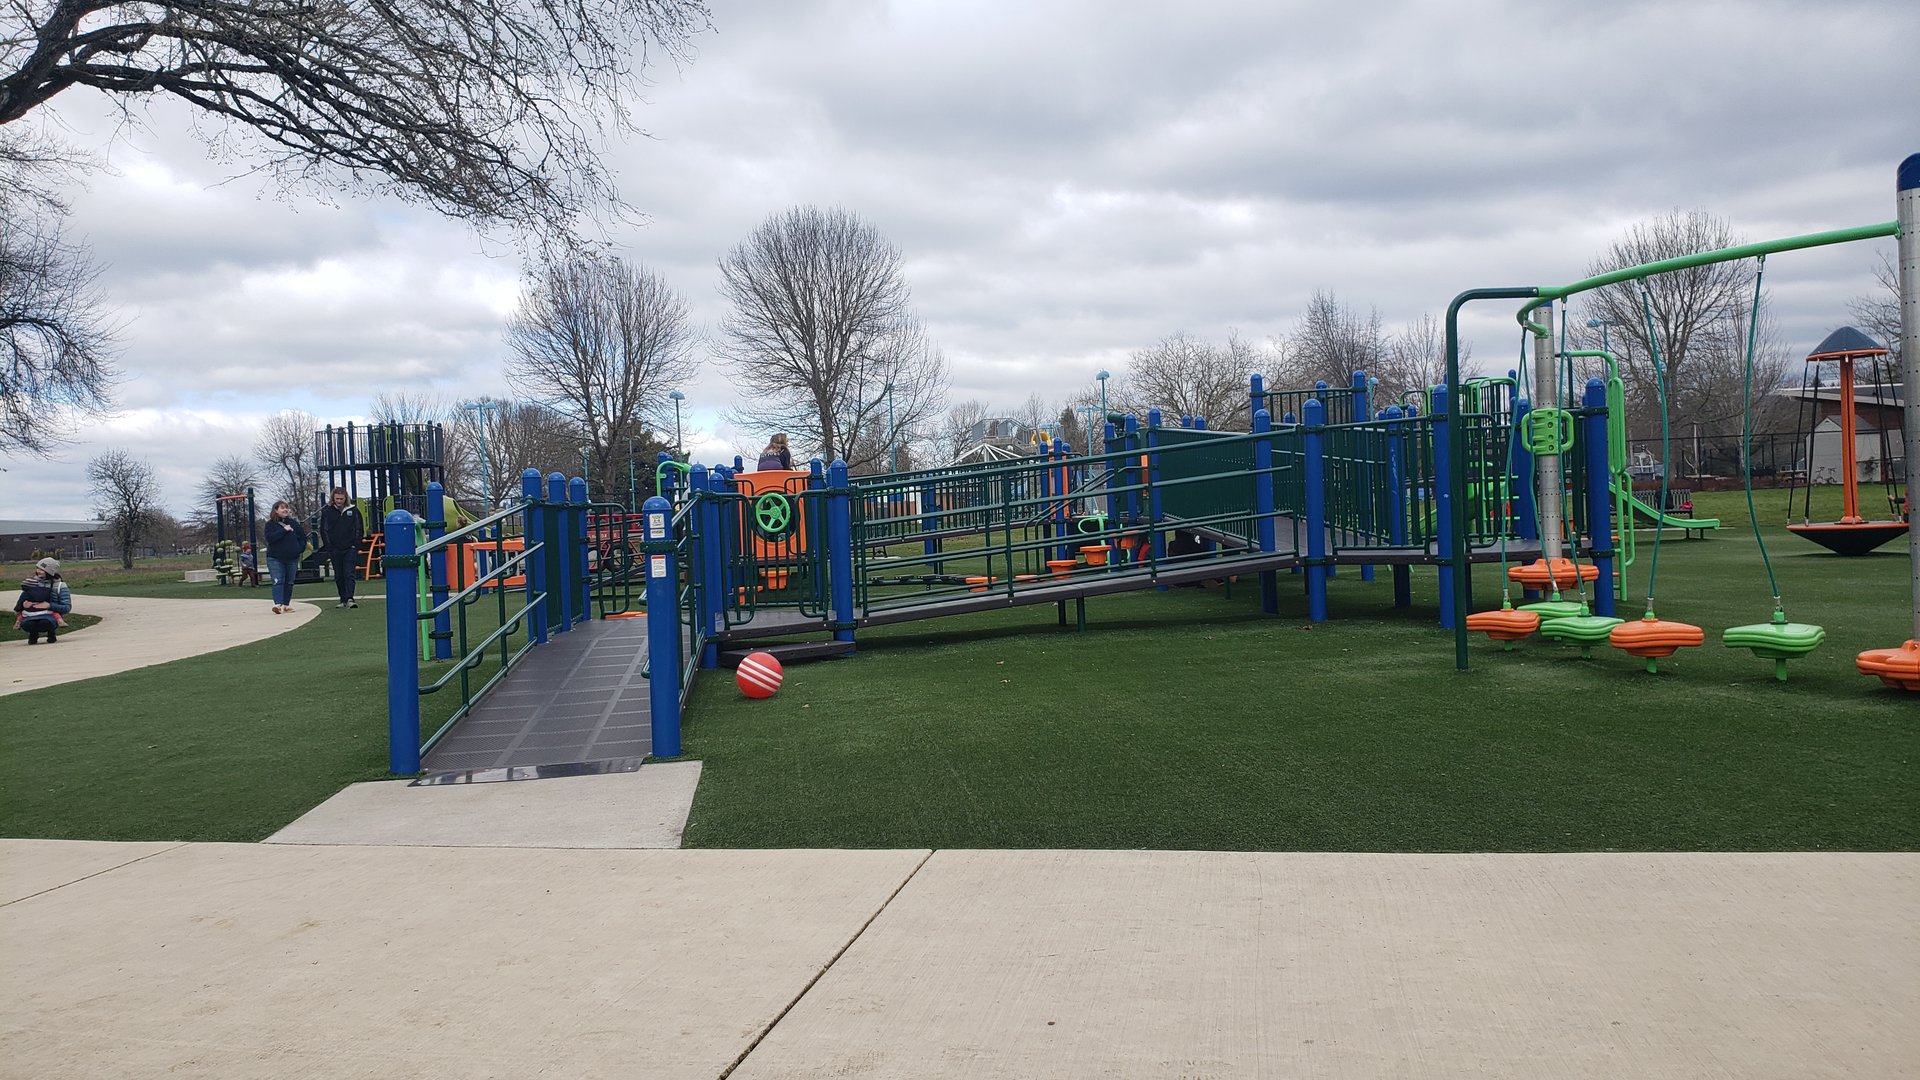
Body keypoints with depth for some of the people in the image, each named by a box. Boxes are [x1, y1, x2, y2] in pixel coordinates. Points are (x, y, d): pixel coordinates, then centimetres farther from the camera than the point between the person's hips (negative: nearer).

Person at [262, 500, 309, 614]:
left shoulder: (293, 523, 8)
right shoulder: (271, 524, -2)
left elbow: (303, 536, 17)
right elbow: (270, 537, -18)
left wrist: (300, 548, 5)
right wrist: (283, 530, -19)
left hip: (292, 558, 4)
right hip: (275, 558, -4)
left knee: (289, 582, 9)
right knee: (278, 581, -14)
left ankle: (286, 604, 16)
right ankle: (278, 604, -23)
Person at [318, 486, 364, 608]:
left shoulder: (353, 510, 2)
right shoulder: (327, 512, 4)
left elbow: (360, 530, 7)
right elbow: (324, 531, 7)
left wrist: (356, 545, -3)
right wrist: (329, 548, -2)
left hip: (350, 549, -2)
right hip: (335, 550, 2)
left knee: (349, 574, -11)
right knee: (339, 576, 7)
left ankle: (349, 598, -18)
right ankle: (343, 599, 14)